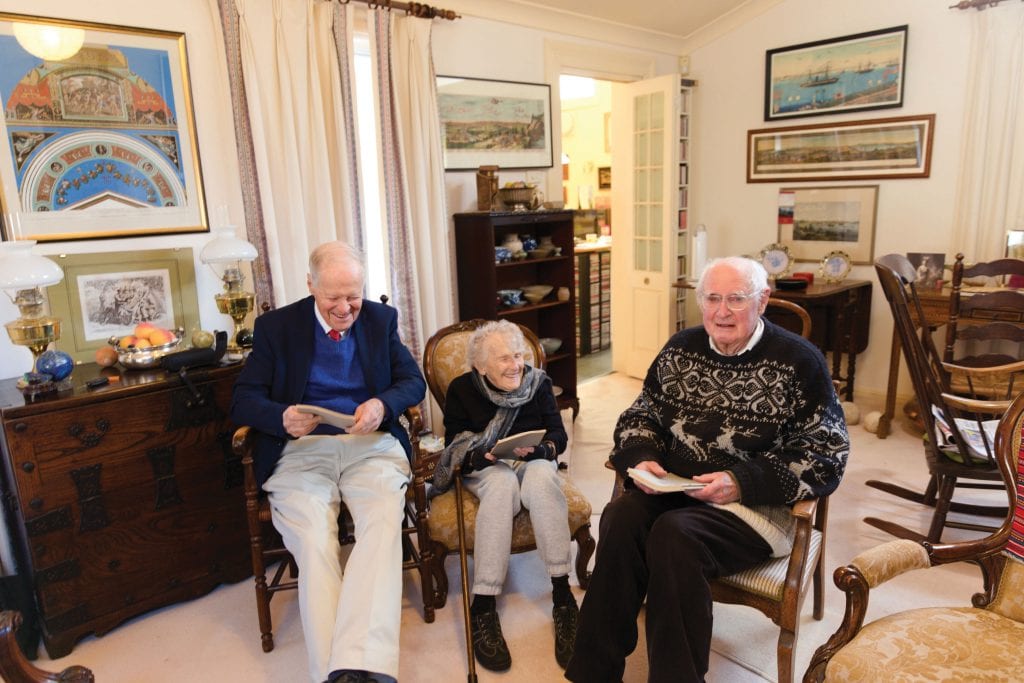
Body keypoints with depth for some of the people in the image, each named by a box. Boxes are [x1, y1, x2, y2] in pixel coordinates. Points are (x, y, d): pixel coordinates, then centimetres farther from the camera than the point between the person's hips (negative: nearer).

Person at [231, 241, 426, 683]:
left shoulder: (381, 320, 12)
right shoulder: (276, 326, 7)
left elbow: (414, 382, 10)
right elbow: (243, 401, 4)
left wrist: (382, 405, -13)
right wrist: (282, 417, -19)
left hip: (371, 444, 1)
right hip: (301, 450, 0)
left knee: (383, 527, -30)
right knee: (313, 543, -28)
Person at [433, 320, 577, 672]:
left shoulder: (538, 382, 2)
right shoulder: (461, 389, -2)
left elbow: (557, 436, 1)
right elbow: (455, 447, -3)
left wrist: (536, 449, -21)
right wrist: (487, 455, -23)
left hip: (534, 462, 2)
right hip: (486, 469, -1)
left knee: (542, 474, -36)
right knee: (503, 483, -38)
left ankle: (562, 595, -34)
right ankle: (483, 607, -37)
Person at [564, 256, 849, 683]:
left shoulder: (798, 362, -4)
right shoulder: (680, 349, 9)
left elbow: (825, 458, -7)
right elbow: (640, 415, 16)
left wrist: (742, 483, -19)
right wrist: (642, 457, -7)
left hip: (756, 504, -3)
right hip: (674, 489, 4)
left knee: (674, 535, -32)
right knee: (621, 517, -27)